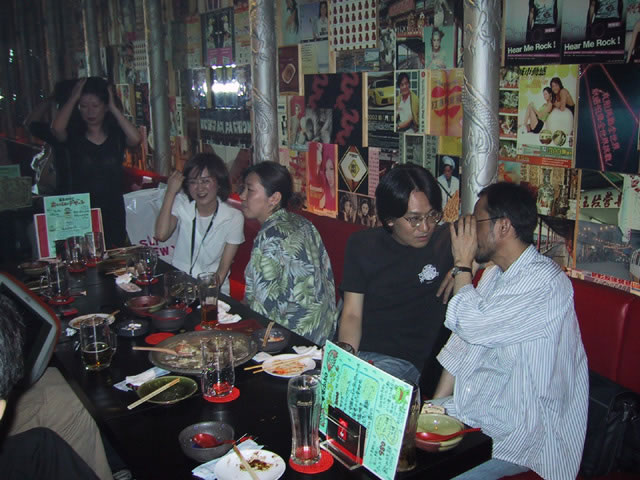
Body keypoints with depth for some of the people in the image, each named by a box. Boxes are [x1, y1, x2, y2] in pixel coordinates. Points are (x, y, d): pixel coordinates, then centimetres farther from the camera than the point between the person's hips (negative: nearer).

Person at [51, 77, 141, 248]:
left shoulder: (116, 133, 5)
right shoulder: (75, 133, 4)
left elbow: (135, 139, -17)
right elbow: (57, 128, -19)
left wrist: (114, 108, -8)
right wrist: (73, 98, -6)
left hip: (112, 212, 1)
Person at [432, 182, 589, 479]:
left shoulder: (547, 283, -19)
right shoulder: (494, 274, 10)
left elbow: (472, 326, -24)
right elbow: (461, 343, 9)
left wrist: (462, 264, -11)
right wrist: (435, 405, 3)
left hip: (517, 432, -7)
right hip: (471, 411, 8)